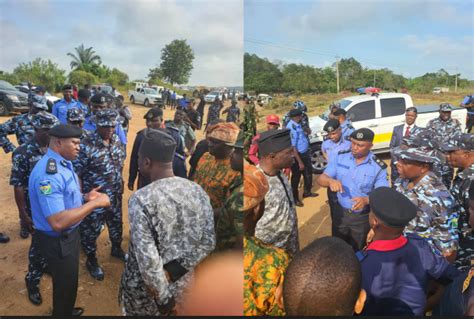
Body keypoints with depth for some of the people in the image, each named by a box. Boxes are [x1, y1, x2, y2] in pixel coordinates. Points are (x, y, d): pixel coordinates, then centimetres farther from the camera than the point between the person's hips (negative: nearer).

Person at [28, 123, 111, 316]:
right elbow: (58, 222, -38)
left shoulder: (63, 163, 2)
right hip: (57, 241, -10)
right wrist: (94, 203, -32)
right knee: (65, 284, 14)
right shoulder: (48, 173, -31)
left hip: (69, 235, 10)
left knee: (69, 280, 30)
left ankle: (67, 310, 54)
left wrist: (85, 197, -2)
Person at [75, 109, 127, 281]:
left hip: (115, 195, 6)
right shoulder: (86, 145, -23)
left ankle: (116, 249, 50)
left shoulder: (116, 140, -2)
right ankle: (92, 260, 35)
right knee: (91, 229, 13)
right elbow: (76, 173, -18)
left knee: (116, 223, 24)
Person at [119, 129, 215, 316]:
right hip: (181, 282, 4)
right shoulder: (197, 191, -11)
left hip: (146, 287, -4)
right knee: (167, 311, 30)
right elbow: (208, 242, -9)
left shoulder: (141, 199, -26)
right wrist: (174, 271, -9)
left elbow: (147, 258, -27)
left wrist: (163, 297, -16)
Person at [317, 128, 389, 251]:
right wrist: (331, 181, -31)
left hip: (363, 217, -2)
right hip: (340, 212, 2)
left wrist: (366, 200, -38)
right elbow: (321, 179, -7)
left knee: (358, 251, 19)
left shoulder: (378, 167, -15)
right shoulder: (341, 157, -7)